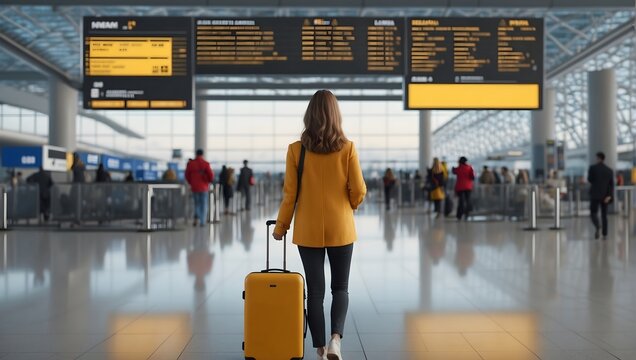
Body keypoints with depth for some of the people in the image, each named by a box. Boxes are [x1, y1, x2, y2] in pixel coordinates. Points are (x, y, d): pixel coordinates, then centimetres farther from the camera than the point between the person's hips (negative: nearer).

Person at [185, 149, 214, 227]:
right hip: (204, 187, -2)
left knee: (196, 203, 18)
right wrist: (209, 180, 11)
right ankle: (202, 222, 4)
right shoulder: (206, 164, -10)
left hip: (194, 187, 2)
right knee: (204, 205, 7)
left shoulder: (190, 164, -1)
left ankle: (196, 218, -1)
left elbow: (187, 176, 5)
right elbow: (211, 175, -11)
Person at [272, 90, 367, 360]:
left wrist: (281, 226, 9)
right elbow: (359, 191, -4)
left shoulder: (296, 149, -6)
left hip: (308, 229, 0)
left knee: (315, 291, 9)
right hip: (340, 228, 0)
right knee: (340, 288, 13)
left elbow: (289, 194, -4)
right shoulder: (347, 148, -7)